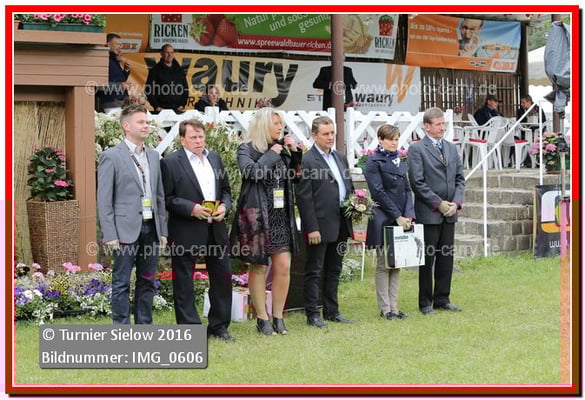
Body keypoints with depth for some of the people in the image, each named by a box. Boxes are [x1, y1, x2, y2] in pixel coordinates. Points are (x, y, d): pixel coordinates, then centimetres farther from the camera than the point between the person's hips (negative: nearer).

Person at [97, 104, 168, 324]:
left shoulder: (153, 156, 13)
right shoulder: (111, 157, -5)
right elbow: (104, 200, -7)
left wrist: (163, 230, 11)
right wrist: (110, 235, -12)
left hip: (151, 229, 6)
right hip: (126, 230, -6)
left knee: (147, 282, 10)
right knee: (121, 283, -1)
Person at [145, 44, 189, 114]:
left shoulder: (179, 70, 14)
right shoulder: (155, 70, 3)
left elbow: (185, 89, 17)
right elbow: (149, 90, 0)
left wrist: (182, 105, 4)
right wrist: (156, 106, -9)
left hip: (177, 109, 3)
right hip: (161, 110, -3)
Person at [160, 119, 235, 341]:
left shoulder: (214, 158, 12)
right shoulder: (171, 163, -7)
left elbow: (226, 189, 19)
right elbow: (167, 198, -10)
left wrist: (225, 206, -1)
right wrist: (192, 208, -20)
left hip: (215, 229, 6)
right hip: (186, 232, -6)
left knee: (222, 276, 10)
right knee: (184, 281, 1)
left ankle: (219, 326, 21)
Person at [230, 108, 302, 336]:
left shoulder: (282, 149, 12)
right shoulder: (246, 150, -3)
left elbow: (296, 176, 16)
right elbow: (252, 172, -21)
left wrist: (295, 152, 4)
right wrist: (271, 154, -11)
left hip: (281, 216, 5)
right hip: (257, 216, -5)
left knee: (283, 266, 0)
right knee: (258, 267, 2)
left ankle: (278, 317, 10)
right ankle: (262, 319, 10)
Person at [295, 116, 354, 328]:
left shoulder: (340, 158, 14)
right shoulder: (306, 161, -11)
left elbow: (348, 186, 23)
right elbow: (304, 198, -13)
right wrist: (312, 228, -17)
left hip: (340, 224, 8)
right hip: (320, 226, -8)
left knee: (334, 270, 14)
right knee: (314, 271, 0)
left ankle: (332, 311, 22)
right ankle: (312, 314, 5)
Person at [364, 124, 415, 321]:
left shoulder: (399, 162, 15)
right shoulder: (374, 162, -6)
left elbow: (407, 190, 13)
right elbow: (379, 192, -12)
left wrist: (409, 214, -2)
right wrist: (397, 216, -14)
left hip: (401, 220, 6)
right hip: (383, 220, -6)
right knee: (383, 264, -1)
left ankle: (394, 306, 12)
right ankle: (385, 308, 3)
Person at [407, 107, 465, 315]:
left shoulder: (451, 148, 14)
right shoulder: (416, 149, -5)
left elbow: (460, 178, 13)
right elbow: (417, 182, -11)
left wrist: (456, 202, -3)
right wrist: (439, 204, -13)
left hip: (449, 212, 6)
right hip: (428, 213, -6)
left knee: (447, 257, 8)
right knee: (427, 258, -1)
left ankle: (442, 299, 16)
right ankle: (425, 303, 6)